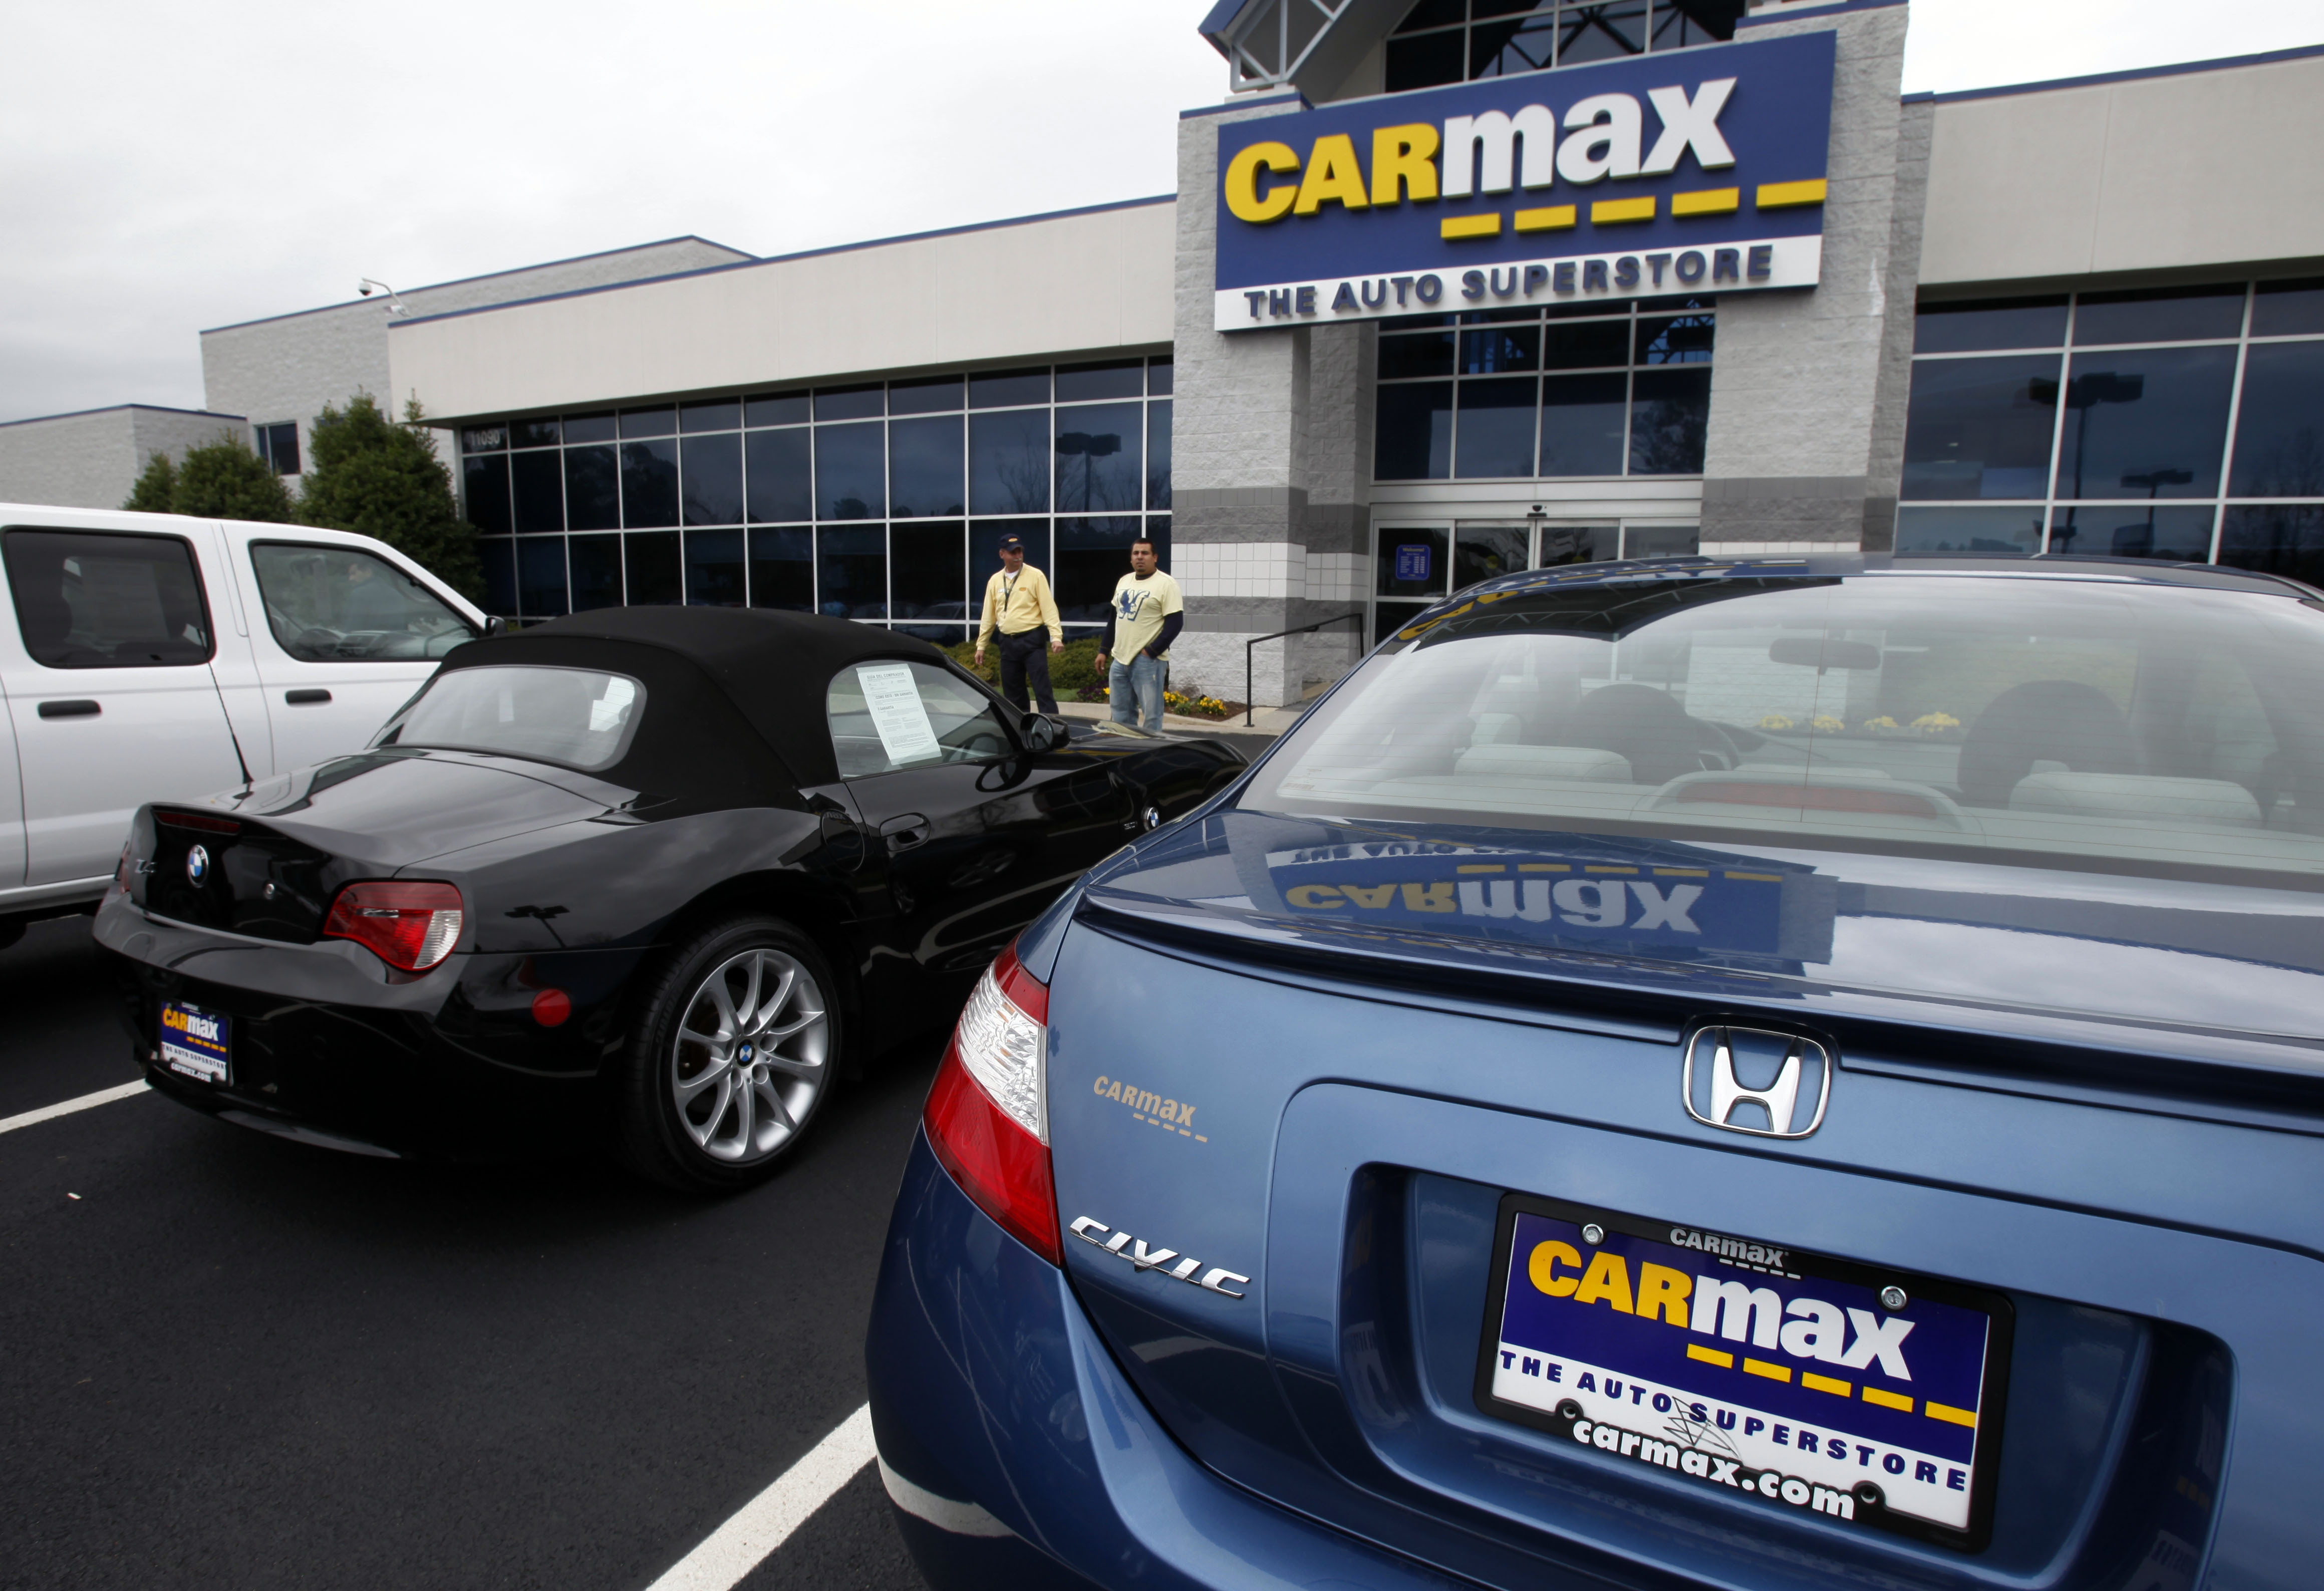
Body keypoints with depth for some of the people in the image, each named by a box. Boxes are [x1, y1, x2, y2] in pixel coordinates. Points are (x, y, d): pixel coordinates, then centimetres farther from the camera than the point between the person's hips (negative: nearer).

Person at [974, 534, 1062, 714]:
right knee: (1012, 694, 10)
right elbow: (989, 616, 14)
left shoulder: (1035, 576, -4)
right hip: (1008, 643, 5)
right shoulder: (995, 581, 10)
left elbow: (1049, 608, -8)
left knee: (1043, 690, -8)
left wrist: (1056, 636, -18)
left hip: (1032, 640, -5)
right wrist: (981, 645, 12)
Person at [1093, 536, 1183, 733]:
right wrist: (1103, 650, 17)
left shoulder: (1166, 584, -8)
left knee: (1151, 716, -5)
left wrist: (1151, 651, -16)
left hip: (1148, 661, -7)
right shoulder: (1124, 581, 14)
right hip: (1119, 660, 7)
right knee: (1121, 715, 13)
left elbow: (1176, 623, -13)